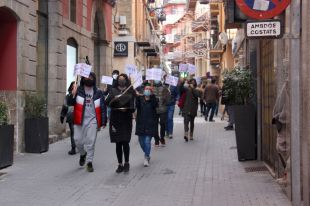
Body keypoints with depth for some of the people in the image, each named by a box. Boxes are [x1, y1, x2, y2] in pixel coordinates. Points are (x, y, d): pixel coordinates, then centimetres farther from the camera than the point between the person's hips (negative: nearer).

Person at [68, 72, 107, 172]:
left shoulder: (98, 92, 5)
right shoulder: (78, 90, 4)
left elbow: (103, 108, 6)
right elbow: (69, 103, -4)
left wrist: (103, 122, 0)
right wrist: (73, 94, -24)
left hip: (92, 120, -1)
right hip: (80, 120, 1)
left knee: (91, 142, -2)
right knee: (78, 140, 2)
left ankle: (89, 162, 9)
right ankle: (83, 154, 33)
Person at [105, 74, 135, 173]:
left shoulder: (130, 91, 7)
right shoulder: (113, 91, 11)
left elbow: (133, 106, 3)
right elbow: (107, 102, -3)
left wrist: (127, 109, -16)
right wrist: (114, 98, -22)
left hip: (126, 120, -2)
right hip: (115, 119, 2)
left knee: (125, 142, -9)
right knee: (118, 143, 4)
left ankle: (126, 163, 9)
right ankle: (120, 164, 13)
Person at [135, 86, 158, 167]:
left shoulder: (153, 100, 1)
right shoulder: (140, 99, 5)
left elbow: (155, 105, -22)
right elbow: (137, 105, -14)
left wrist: (152, 96, -37)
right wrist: (137, 97, -31)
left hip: (150, 124, -3)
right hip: (141, 123, 3)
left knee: (147, 141, -11)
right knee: (141, 141, 10)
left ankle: (146, 158, -1)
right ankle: (147, 155, 34)